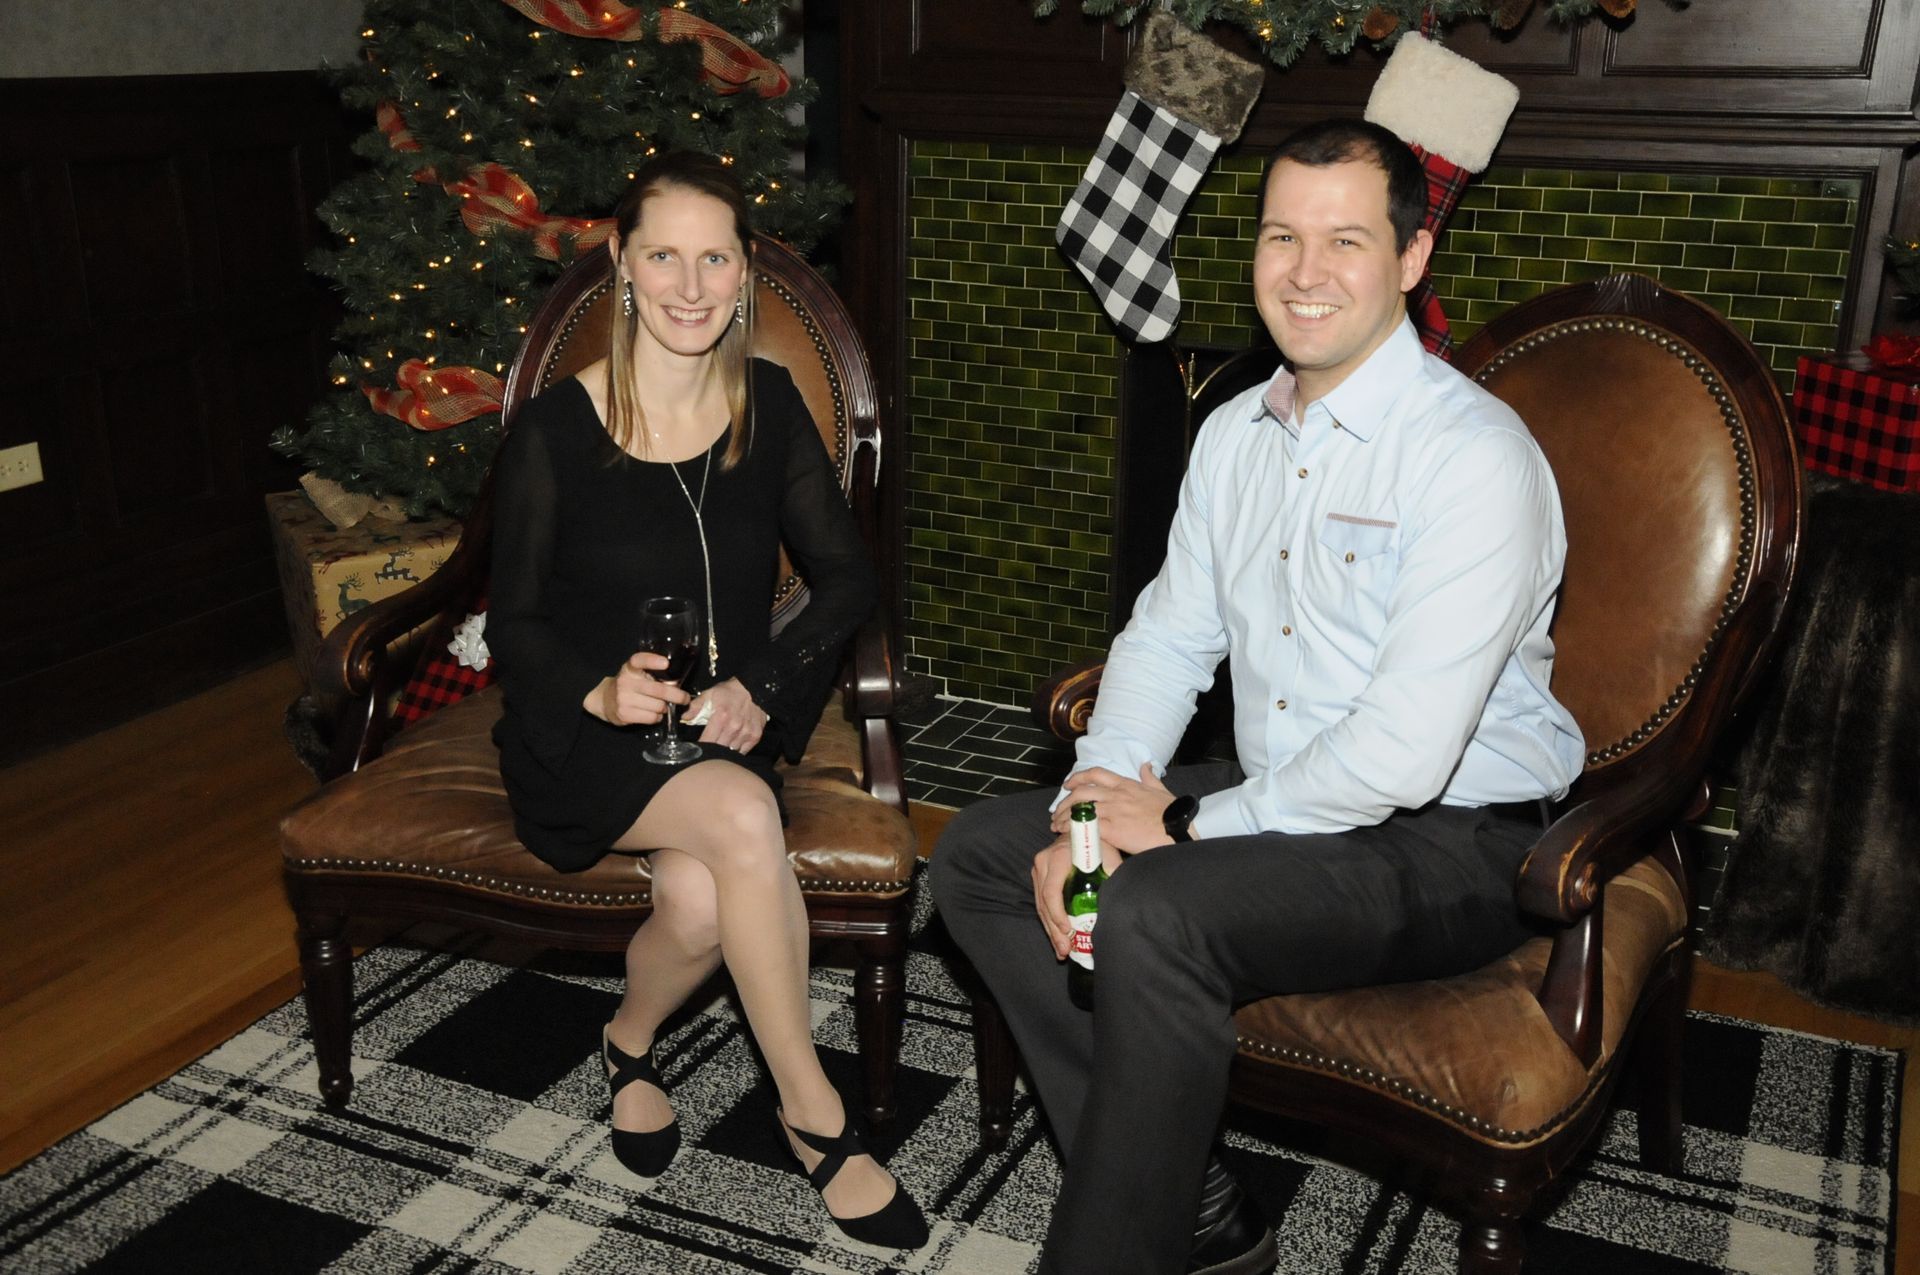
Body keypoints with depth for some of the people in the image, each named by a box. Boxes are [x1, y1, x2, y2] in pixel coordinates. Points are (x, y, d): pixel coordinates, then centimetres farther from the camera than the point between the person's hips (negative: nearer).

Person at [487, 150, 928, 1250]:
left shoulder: (769, 406, 1)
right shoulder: (554, 435, -8)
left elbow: (848, 578, 3)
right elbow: (515, 624, -2)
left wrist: (762, 686, -14)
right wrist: (598, 693, -22)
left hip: (725, 727, 3)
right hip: (583, 738, -2)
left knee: (703, 903, -30)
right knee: (744, 817, -33)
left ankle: (631, 1043, 6)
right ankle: (814, 1113, -14)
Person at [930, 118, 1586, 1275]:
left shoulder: (1475, 457, -19)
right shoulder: (1235, 436, 8)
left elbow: (1404, 754, -25)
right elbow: (1167, 640, 11)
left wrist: (1191, 823, -16)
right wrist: (1090, 807, -7)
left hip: (1452, 843, -8)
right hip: (1275, 801, 8)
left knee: (1157, 914, -33)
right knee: (979, 854, 0)